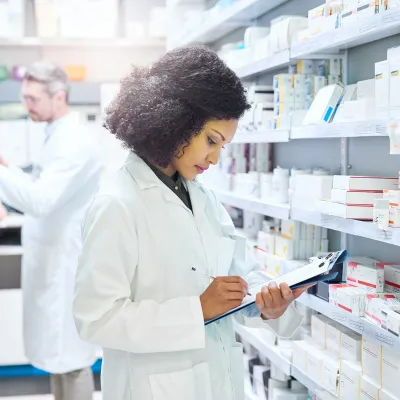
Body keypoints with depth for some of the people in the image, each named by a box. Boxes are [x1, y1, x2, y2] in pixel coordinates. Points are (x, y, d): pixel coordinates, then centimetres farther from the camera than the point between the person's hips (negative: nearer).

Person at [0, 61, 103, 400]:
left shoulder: (73, 144, -20)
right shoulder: (58, 137, 13)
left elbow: (41, 200, -30)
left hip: (66, 264, -10)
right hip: (53, 261, 10)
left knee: (70, 355, 0)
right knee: (58, 350, 18)